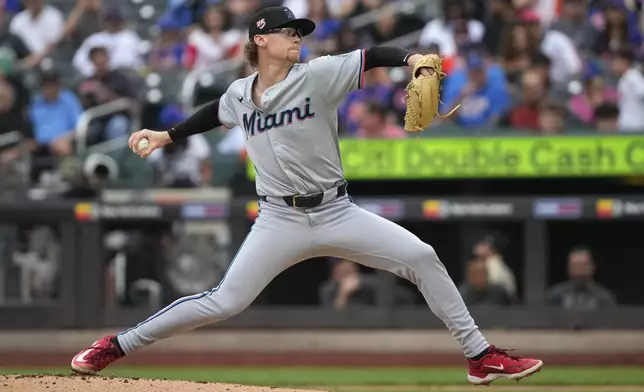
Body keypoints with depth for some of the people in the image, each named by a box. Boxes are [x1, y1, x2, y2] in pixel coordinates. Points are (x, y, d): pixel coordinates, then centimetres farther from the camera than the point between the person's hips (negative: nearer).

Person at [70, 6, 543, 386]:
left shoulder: (318, 76, -7)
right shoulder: (241, 93, 3)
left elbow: (372, 56, -20)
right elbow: (217, 113, 26)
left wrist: (411, 58, -39)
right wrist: (167, 136, 23)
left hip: (336, 213, 0)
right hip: (280, 221, 0)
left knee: (422, 257, -13)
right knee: (224, 302, -8)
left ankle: (481, 357, -3)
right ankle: (118, 345, 6)